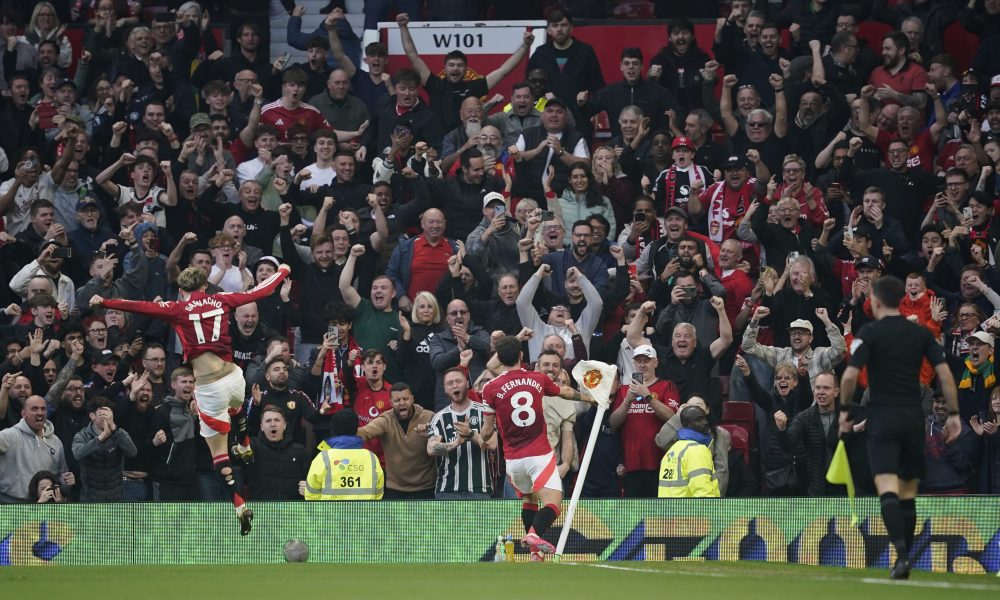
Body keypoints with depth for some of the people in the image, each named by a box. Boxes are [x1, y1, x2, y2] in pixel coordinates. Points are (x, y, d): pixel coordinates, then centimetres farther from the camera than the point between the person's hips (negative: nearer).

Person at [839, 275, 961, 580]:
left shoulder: (870, 332, -3)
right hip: (914, 417, 4)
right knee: (908, 492, 13)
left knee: (888, 489, -12)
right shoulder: (922, 333, 8)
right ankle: (904, 560, 15)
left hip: (882, 417, -4)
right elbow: (944, 372, 2)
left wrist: (845, 409, 3)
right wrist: (953, 414, 5)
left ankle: (901, 553, -30)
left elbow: (850, 375, -11)